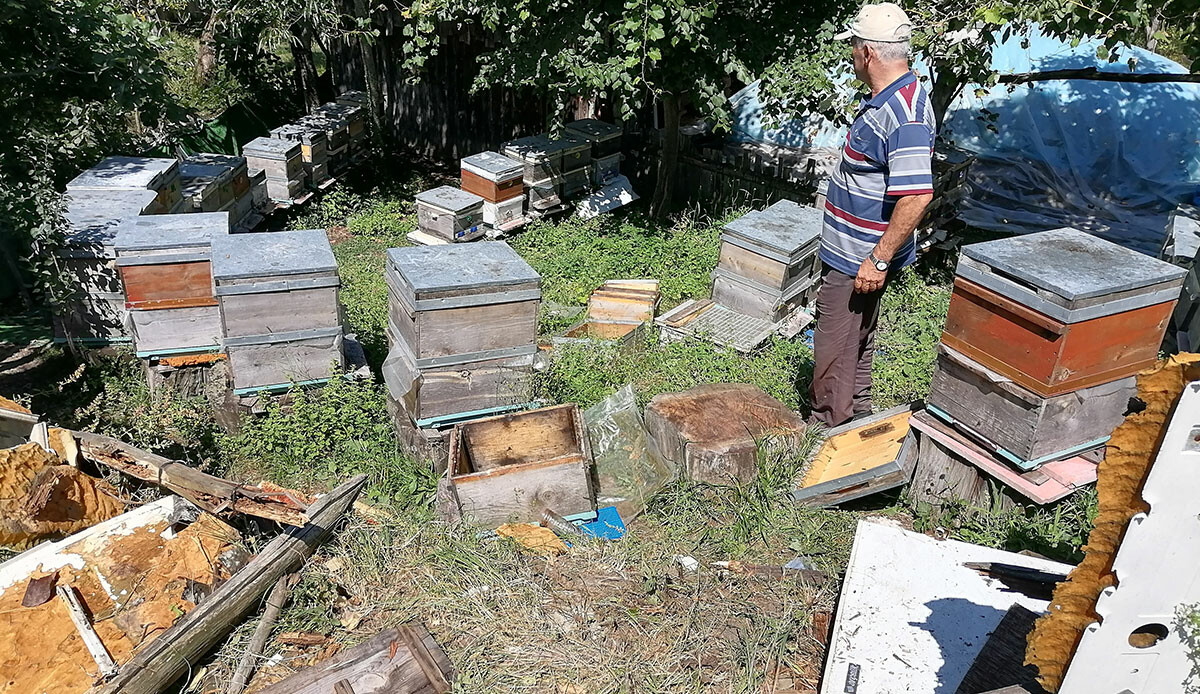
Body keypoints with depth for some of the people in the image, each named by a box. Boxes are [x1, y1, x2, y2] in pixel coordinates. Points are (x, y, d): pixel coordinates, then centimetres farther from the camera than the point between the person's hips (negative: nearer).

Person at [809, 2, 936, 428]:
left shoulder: (903, 114, -26)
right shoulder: (888, 99, 8)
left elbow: (917, 195, -32)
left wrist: (880, 259, -26)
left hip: (858, 260, -11)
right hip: (856, 251, 11)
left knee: (835, 349, 2)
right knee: (857, 342, 22)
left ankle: (827, 431, 17)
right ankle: (857, 417, 38)